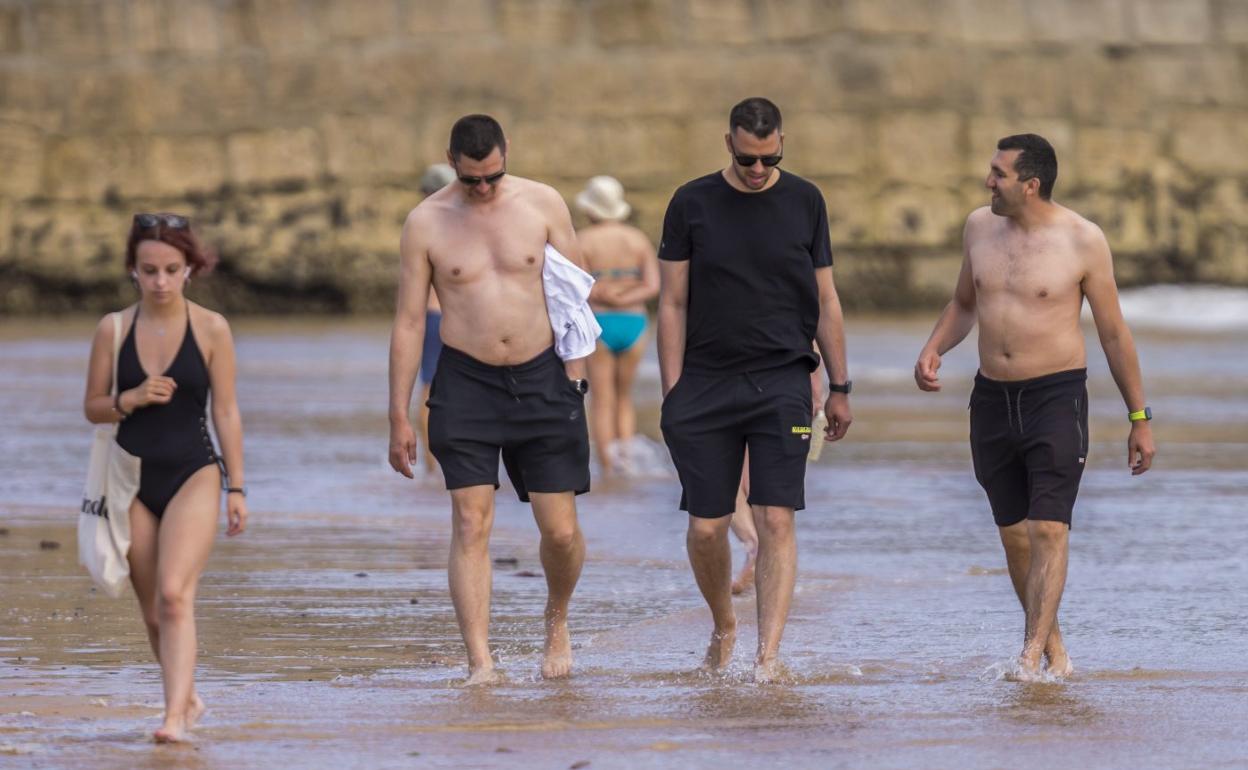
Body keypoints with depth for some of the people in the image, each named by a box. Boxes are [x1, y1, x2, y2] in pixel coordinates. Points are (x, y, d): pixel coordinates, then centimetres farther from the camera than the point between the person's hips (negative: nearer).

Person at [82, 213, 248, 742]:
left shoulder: (211, 330, -2)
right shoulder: (113, 330, 2)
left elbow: (226, 411, 1)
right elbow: (92, 406, 9)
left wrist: (236, 488, -1)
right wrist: (130, 400, -13)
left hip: (193, 472, -3)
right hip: (134, 478, 3)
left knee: (175, 595, -20)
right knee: (153, 611, 9)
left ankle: (175, 716, -24)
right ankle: (186, 698, 30)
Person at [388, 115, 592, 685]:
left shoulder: (543, 204, 1)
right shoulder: (426, 222, -1)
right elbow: (408, 323, 2)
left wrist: (574, 376, 0)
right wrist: (398, 417, 1)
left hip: (541, 379, 1)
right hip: (465, 382, -1)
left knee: (561, 530, 1)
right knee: (470, 523, -11)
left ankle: (557, 620, 31)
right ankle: (480, 660, -12)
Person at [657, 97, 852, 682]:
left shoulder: (804, 203, 5)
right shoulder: (692, 205, 3)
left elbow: (825, 300, 11)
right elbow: (673, 304, 5)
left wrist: (839, 388, 10)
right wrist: (672, 393, 0)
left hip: (782, 385, 0)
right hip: (707, 382, 0)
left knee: (776, 522, -10)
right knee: (706, 527, 1)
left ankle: (768, 656, -10)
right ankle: (723, 628, 26)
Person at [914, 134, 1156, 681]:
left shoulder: (1082, 241, -8)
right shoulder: (980, 227, 6)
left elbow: (1114, 333, -1)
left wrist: (1139, 418, 1)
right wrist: (933, 349, 2)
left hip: (1056, 395, -5)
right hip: (992, 398, 5)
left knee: (1049, 529, -13)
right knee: (1014, 532, 9)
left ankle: (1032, 654, -18)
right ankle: (1054, 647, 22)